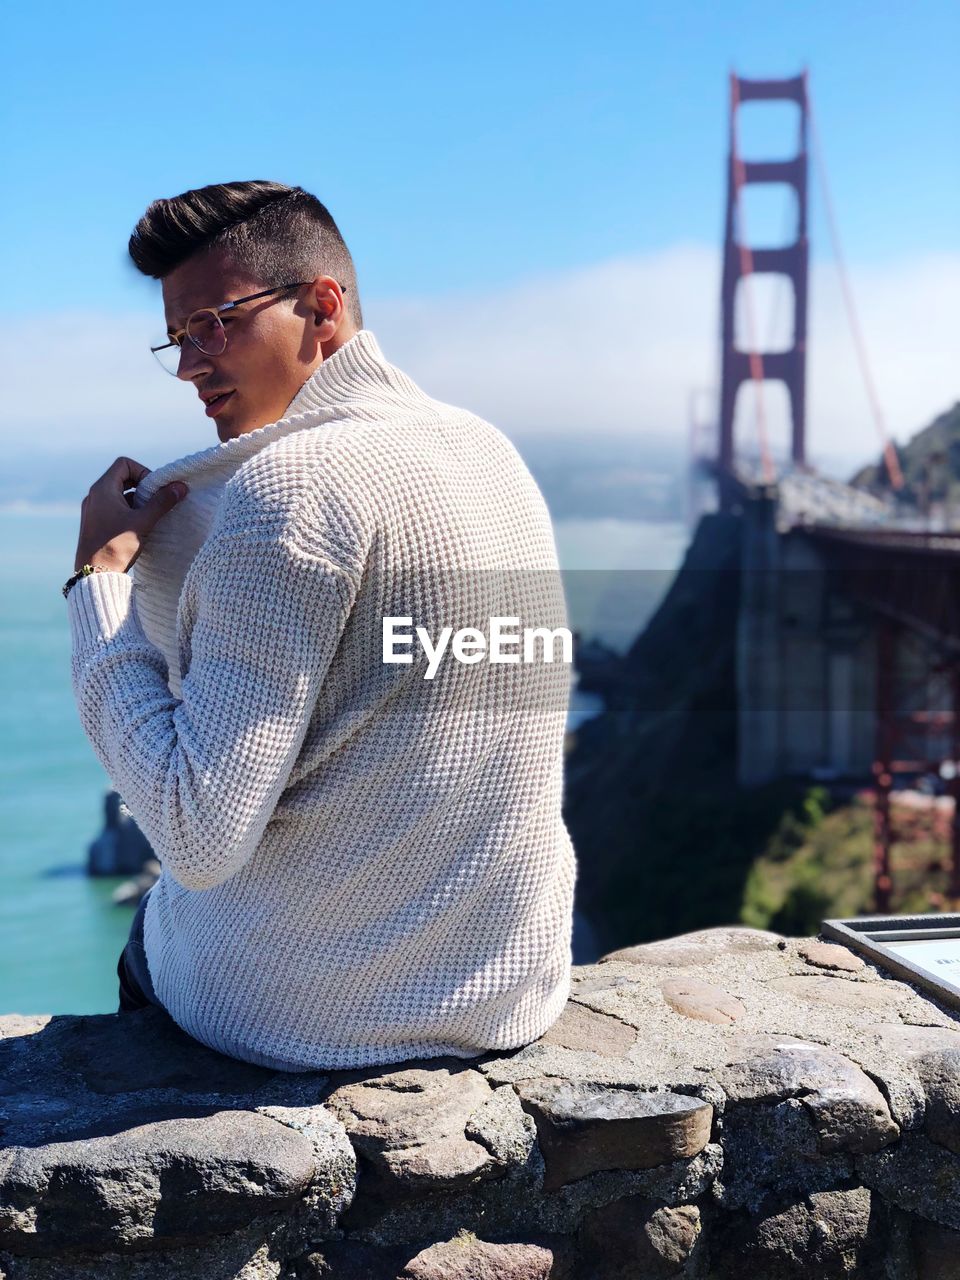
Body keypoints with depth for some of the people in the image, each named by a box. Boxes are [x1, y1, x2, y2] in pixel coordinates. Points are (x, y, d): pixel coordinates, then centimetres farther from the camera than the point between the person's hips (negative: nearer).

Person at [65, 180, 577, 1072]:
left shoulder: (289, 484, -22)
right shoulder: (492, 451, 3)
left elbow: (202, 838, -25)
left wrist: (101, 576, -15)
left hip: (309, 1013, -7)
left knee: (147, 933, 28)